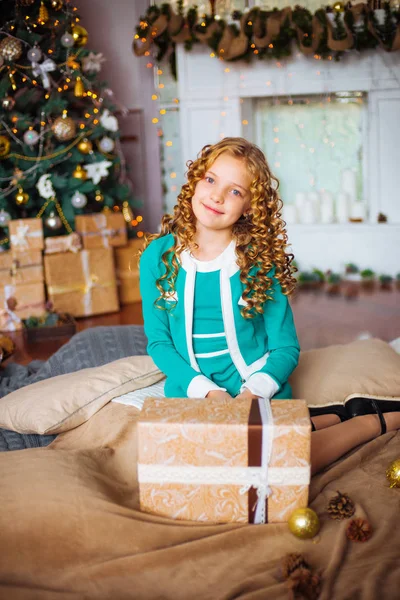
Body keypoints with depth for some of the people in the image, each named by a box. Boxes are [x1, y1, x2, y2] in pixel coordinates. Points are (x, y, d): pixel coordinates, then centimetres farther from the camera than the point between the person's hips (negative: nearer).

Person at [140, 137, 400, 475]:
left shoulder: (260, 262, -4)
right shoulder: (158, 256, -1)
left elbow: (286, 348, -1)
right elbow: (158, 341, -1)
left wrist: (254, 392, -20)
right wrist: (208, 391, -15)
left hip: (260, 394, -2)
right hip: (193, 394, 3)